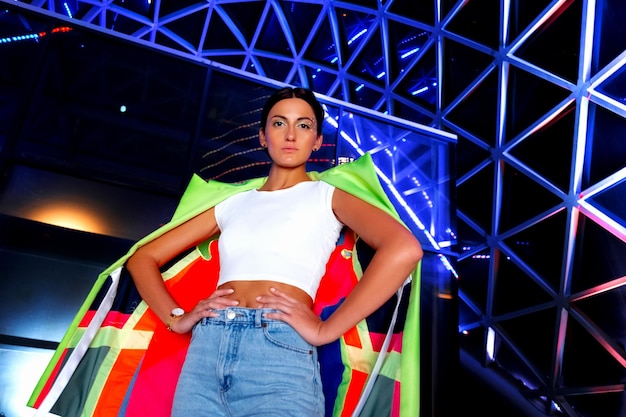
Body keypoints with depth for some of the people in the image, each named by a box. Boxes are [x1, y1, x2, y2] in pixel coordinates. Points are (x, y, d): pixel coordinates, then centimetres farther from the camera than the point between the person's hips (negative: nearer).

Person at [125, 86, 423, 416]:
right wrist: (177, 318, 2)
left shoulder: (326, 196, 7)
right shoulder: (232, 204, 17)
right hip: (206, 348, 3)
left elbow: (404, 249, -12)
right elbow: (143, 258, 19)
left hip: (280, 350, -3)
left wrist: (326, 330, -14)